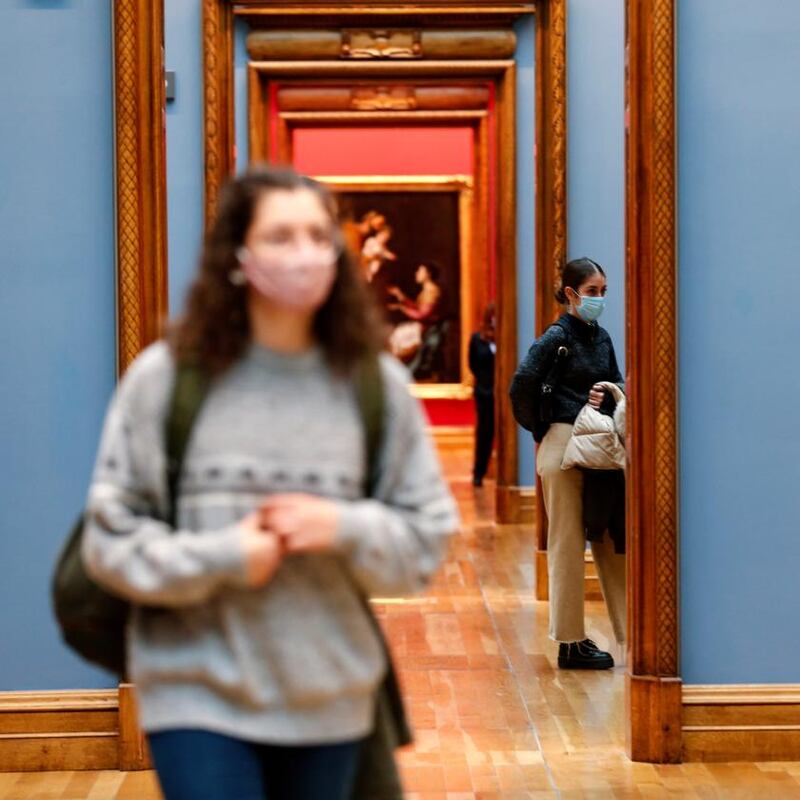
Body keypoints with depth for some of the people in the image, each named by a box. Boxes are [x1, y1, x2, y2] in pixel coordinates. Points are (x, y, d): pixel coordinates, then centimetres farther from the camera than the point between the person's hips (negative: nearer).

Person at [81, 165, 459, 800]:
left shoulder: (376, 384, 0)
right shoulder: (166, 377, -5)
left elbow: (428, 538, 4)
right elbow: (111, 535, -2)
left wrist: (346, 530, -14)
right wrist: (220, 558, -15)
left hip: (330, 698, 3)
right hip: (196, 695, -2)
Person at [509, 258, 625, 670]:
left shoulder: (602, 338, 12)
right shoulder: (557, 337, -9)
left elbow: (616, 384, 19)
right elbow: (521, 387, -15)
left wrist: (605, 396, -4)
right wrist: (540, 428, -3)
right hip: (564, 446, -7)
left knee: (611, 539, 9)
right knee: (568, 543, 0)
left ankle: (631, 632, 14)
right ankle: (571, 643, 8)